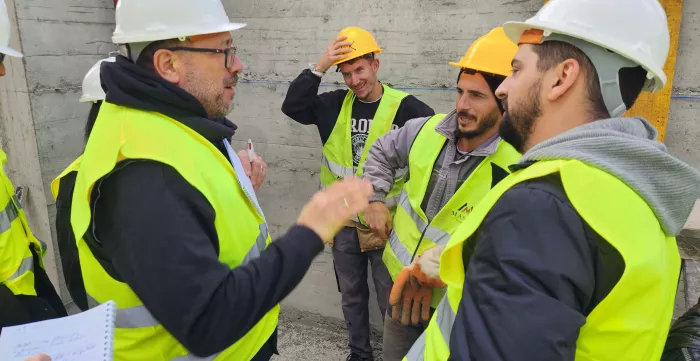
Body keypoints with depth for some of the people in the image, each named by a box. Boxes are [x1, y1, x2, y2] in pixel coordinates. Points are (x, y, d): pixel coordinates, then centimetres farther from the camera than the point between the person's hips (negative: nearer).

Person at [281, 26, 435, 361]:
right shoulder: (335, 104, 0)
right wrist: (319, 67, -16)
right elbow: (293, 106, -8)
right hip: (344, 223, 4)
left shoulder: (404, 107, -12)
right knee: (352, 295, 21)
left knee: (391, 299, 13)